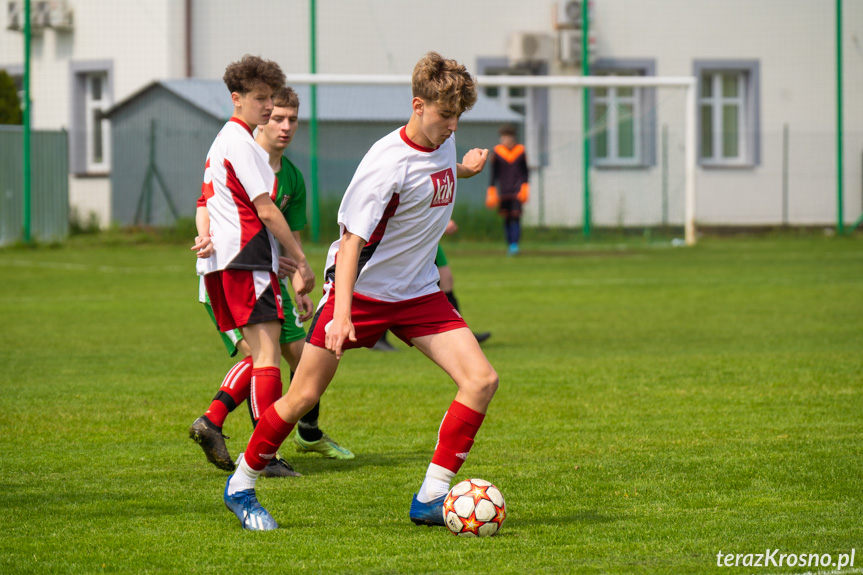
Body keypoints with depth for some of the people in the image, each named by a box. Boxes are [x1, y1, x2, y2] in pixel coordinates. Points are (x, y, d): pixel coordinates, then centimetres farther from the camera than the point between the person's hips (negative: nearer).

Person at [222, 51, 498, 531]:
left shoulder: (443, 141, 1)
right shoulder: (387, 163, -24)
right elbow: (352, 239, -28)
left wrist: (463, 169, 15)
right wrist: (342, 313, -37)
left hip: (418, 293, 7)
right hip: (361, 290, -7)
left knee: (482, 379, -10)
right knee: (304, 395, -2)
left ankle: (431, 499, -6)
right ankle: (241, 486, 19)